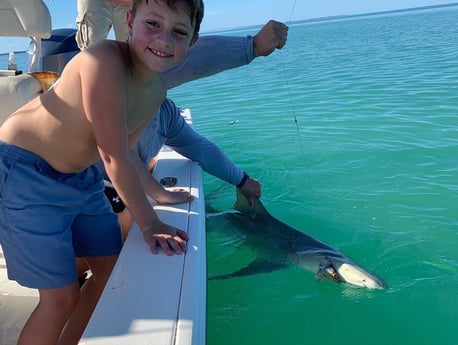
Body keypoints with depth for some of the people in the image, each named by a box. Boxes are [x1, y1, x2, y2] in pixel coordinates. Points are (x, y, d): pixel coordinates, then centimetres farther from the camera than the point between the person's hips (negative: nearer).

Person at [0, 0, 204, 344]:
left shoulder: (157, 91, -1)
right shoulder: (105, 61, -27)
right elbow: (113, 157, -27)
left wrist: (157, 192, 18)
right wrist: (149, 224, -22)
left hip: (80, 175, 8)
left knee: (113, 272, 14)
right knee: (62, 296, -5)